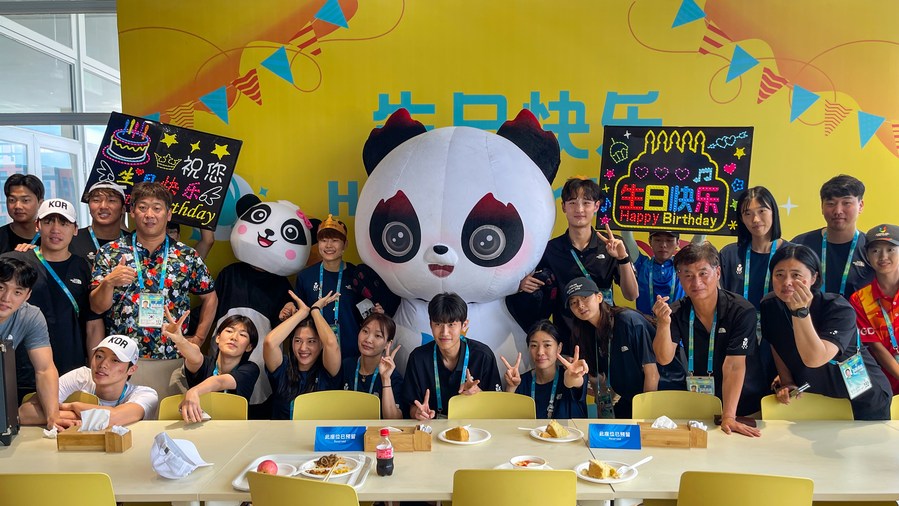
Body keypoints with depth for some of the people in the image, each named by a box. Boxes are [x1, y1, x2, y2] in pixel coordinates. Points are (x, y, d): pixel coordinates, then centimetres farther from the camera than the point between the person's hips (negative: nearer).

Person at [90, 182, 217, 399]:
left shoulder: (187, 256, 4)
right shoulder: (110, 252, 3)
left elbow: (209, 297, 13)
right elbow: (97, 307, 0)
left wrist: (199, 338, 6)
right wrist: (108, 282, -19)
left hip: (173, 360, 1)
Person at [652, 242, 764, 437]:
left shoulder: (741, 311, -14)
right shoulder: (677, 312, -6)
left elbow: (733, 366, -21)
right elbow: (664, 358, -13)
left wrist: (728, 417, -25)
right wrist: (663, 323, -29)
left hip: (744, 406, -2)